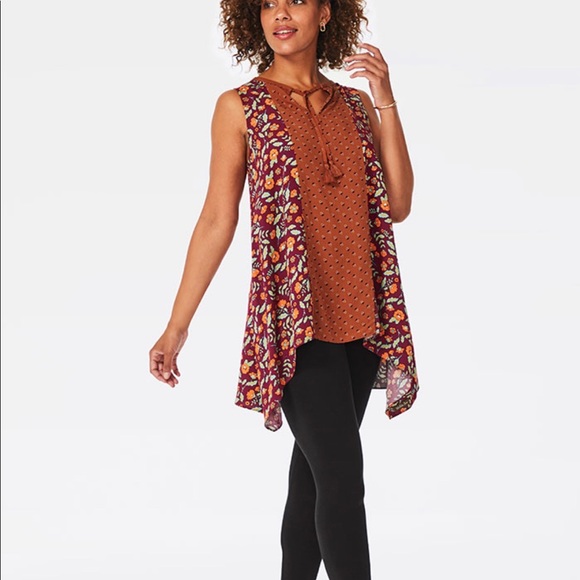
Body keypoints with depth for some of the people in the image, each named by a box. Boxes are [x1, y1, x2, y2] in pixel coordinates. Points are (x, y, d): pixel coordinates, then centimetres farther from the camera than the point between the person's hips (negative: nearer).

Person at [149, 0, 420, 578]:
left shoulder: (354, 104, 10)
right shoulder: (240, 107, 0)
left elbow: (398, 205, 2)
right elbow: (216, 221, -1)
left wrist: (385, 101, -5)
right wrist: (176, 328, -4)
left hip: (360, 314, 4)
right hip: (294, 317, -4)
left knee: (315, 470, 12)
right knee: (342, 476, -9)